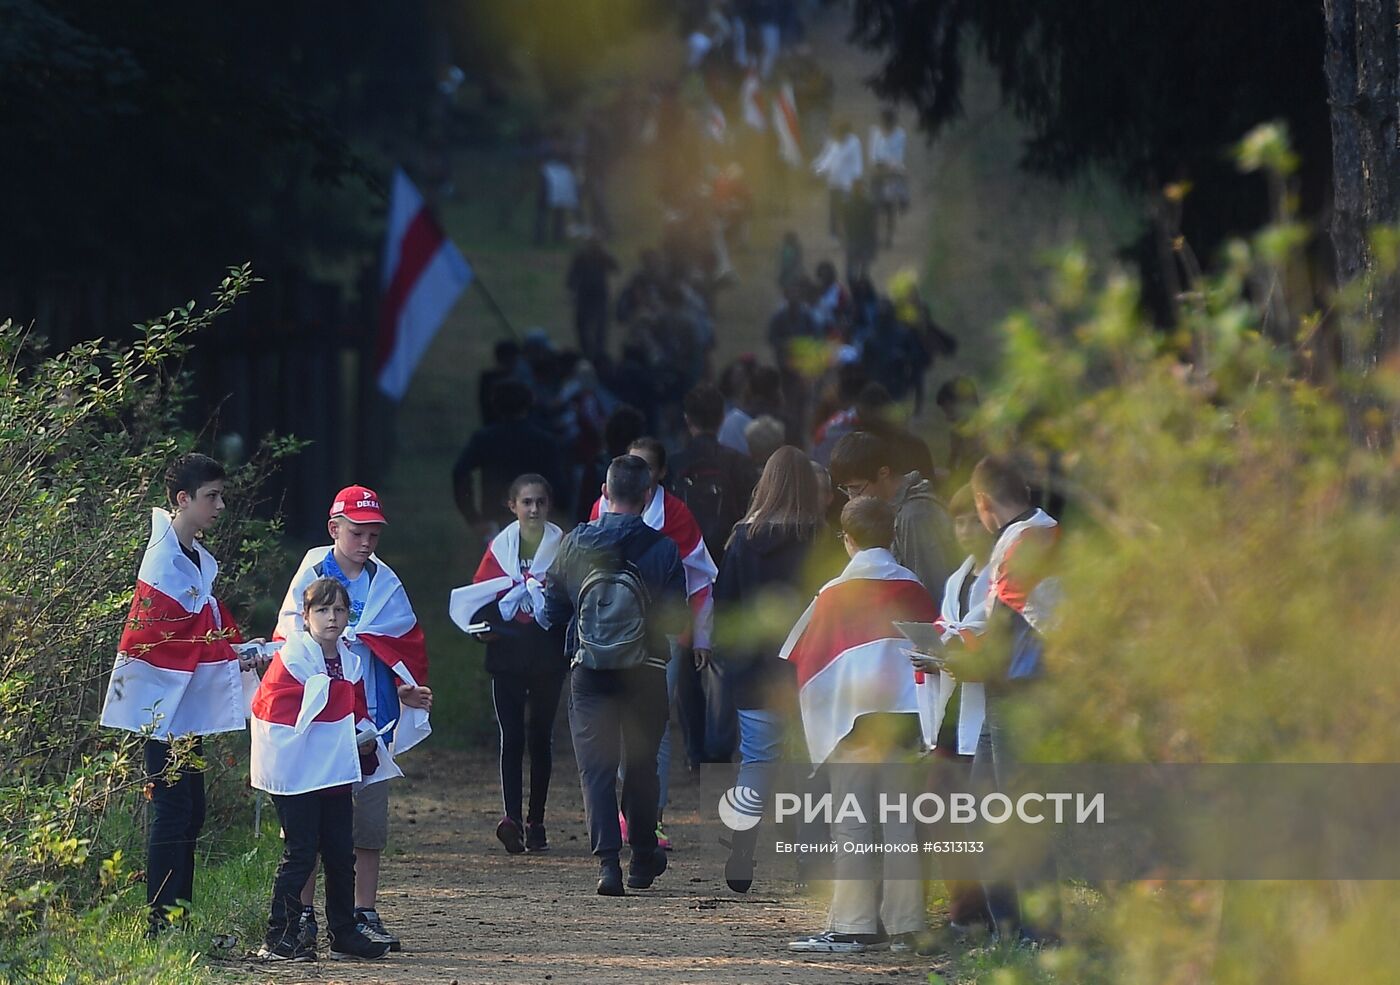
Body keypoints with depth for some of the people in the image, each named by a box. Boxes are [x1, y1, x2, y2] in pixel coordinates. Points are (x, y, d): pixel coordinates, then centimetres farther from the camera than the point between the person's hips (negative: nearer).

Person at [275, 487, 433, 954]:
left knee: (370, 818, 1)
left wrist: (409, 689, -3)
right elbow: (291, 635, 2)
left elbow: (404, 643, 12)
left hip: (370, 712, 2)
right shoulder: (311, 575, 2)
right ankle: (303, 913, 7)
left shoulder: (385, 583, 8)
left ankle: (365, 915, 7)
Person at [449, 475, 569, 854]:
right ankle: (512, 817, -21)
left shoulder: (562, 545, 6)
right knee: (512, 737, -9)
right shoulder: (500, 548, 9)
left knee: (540, 737, 7)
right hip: (507, 655, 0)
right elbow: (477, 594, 8)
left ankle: (535, 821, 14)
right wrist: (482, 626, -9)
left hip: (548, 656, 0)